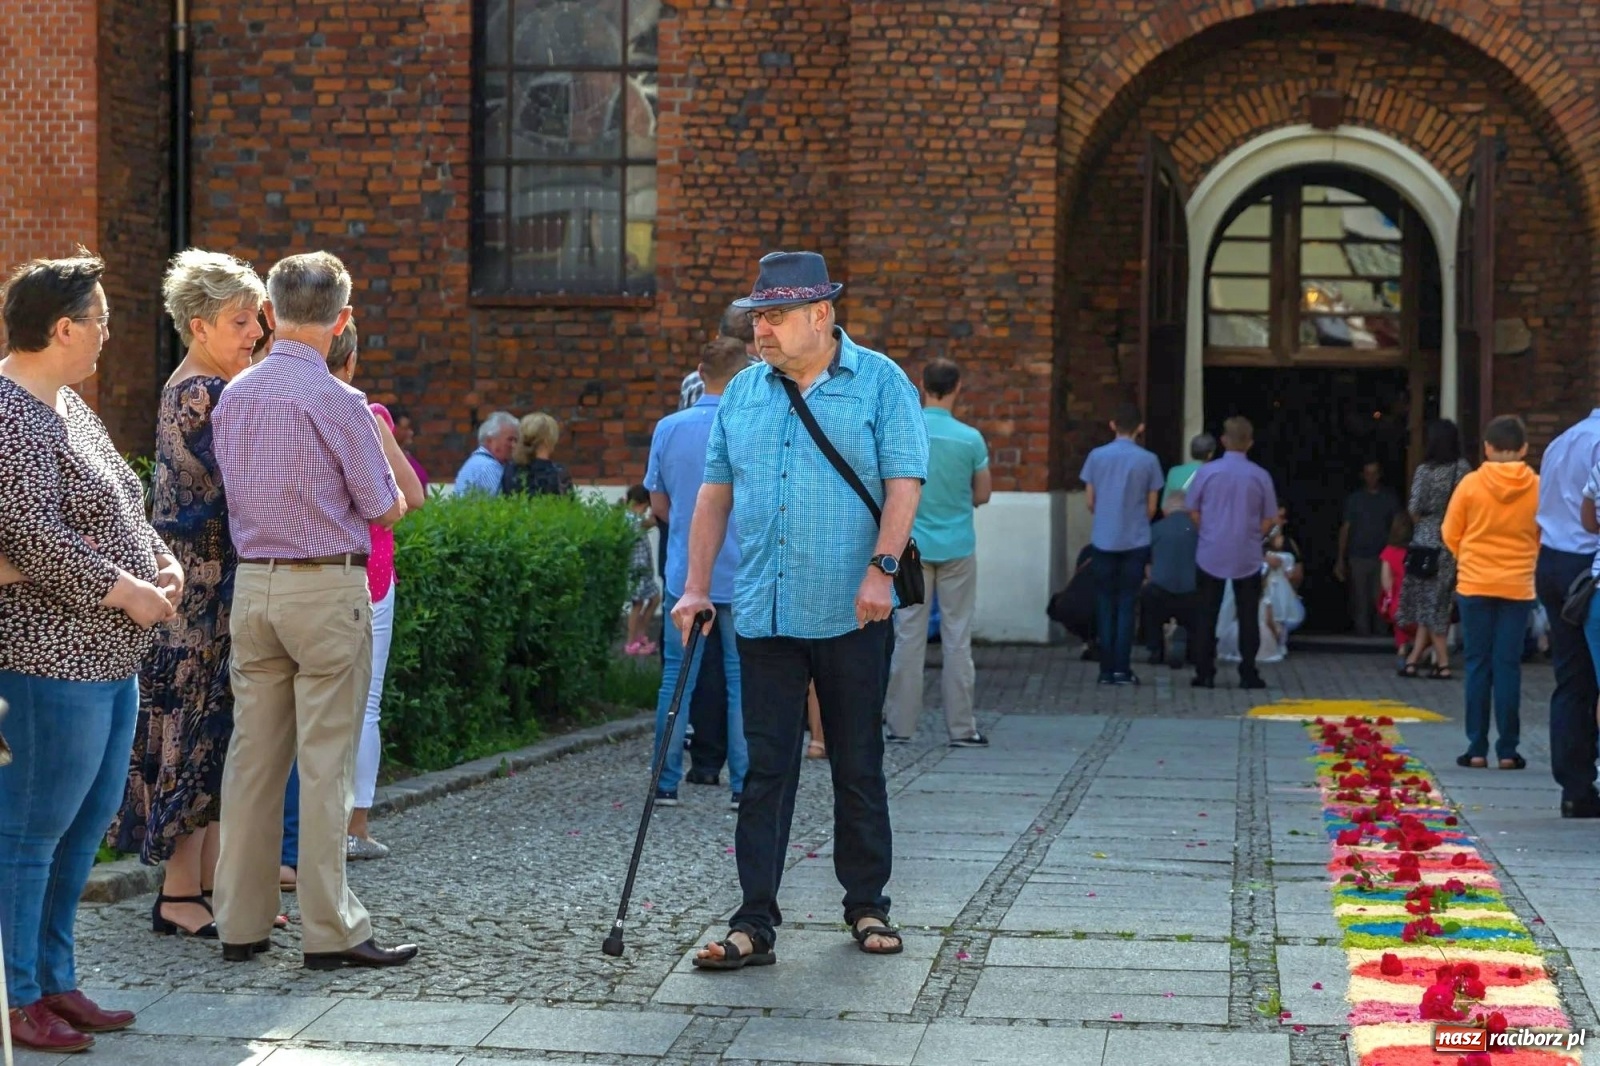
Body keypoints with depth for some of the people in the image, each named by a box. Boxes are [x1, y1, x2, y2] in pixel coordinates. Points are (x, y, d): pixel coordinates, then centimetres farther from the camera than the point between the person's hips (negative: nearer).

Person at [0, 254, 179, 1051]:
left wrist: (161, 560, 5)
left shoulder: (66, 405, 16)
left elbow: (121, 506, 23)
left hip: (109, 657, 10)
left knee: (86, 824, 15)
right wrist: (126, 591, -17)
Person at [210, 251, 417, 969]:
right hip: (326, 586, -6)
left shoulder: (233, 396, 8)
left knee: (252, 755, 10)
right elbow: (383, 508, -6)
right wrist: (390, 503, 15)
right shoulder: (336, 400, -12)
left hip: (252, 582, 6)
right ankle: (331, 930, 0)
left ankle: (240, 923, 15)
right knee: (325, 761, -3)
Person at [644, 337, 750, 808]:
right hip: (742, 574, -2)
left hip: (685, 572, 2)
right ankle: (742, 785, 6)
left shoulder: (668, 428, -1)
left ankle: (666, 783, 10)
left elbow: (658, 503, 8)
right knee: (742, 681, 5)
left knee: (676, 676, 9)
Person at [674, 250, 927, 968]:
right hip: (763, 613, 3)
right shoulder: (743, 393, 11)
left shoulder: (880, 383, -1)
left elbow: (904, 482, -7)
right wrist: (695, 586, 7)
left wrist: (881, 567, -19)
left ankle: (867, 906, 21)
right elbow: (715, 491, 14)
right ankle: (755, 924, 2)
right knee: (765, 769, 1)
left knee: (859, 766, 7)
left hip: (851, 614, -3)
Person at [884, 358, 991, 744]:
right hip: (957, 548, -1)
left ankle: (901, 725, 7)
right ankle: (960, 727, 5)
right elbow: (982, 494, 2)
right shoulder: (969, 438, -7)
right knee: (957, 638, 4)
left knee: (909, 637, 5)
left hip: (912, 546, 1)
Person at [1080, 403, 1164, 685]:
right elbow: (1151, 507, 1)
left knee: (1105, 604, 7)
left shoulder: (1096, 456, -2)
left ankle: (1106, 669, 6)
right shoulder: (1148, 460, -5)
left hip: (1103, 541, 1)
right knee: (1126, 605, 4)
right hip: (1135, 542, -1)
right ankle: (1122, 669, 1)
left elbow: (1089, 501, 5)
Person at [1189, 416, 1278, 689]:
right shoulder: (1260, 476, -5)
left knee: (1208, 616, 7)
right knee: (1248, 616, 6)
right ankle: (1248, 674, 4)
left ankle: (1205, 673, 7)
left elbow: (1194, 512, 2)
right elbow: (1269, 520, 1)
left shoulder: (1207, 472, -6)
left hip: (1212, 554, 0)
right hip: (1247, 557, 0)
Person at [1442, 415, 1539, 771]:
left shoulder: (1471, 483, -7)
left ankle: (1477, 748, 5)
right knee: (1509, 665, 4)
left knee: (1478, 665, 5)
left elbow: (1450, 534, 1)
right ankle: (1508, 750, 3)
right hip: (1518, 586, 0)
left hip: (1475, 584, 0)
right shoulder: (1538, 487, -5)